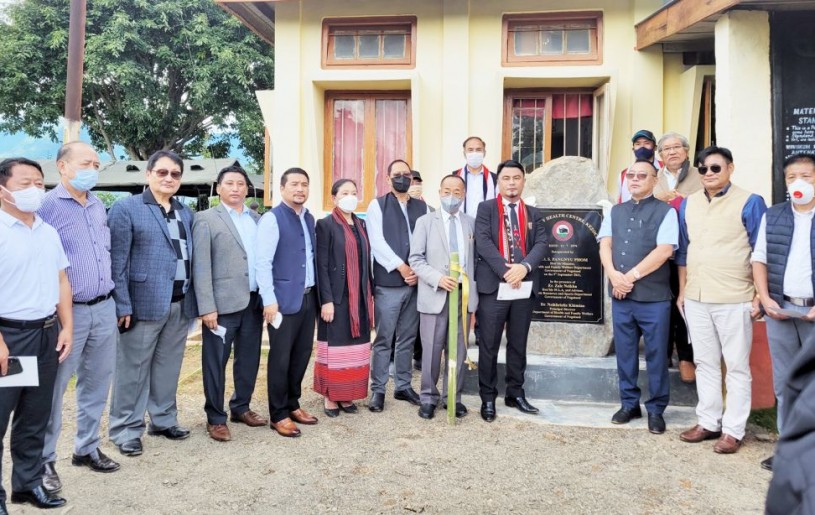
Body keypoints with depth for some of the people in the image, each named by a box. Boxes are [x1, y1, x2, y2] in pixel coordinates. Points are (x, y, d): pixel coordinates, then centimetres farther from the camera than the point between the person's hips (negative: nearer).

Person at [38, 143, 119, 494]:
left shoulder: (99, 207, 11)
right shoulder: (46, 206, -9)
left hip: (104, 308, 6)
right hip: (67, 312, -6)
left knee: (97, 382, 14)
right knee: (53, 387, 4)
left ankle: (86, 448, 29)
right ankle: (44, 461, 19)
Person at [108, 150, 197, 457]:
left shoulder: (186, 213, 14)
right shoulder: (126, 208, -4)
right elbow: (116, 261, -8)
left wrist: (192, 299, 8)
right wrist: (123, 305, -14)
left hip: (180, 304, 5)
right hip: (144, 303, -5)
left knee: (169, 367, 15)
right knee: (133, 369, 4)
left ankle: (163, 420, 29)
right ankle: (126, 429, 18)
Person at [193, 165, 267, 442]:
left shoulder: (257, 219, 12)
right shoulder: (206, 219, -3)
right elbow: (201, 267, -8)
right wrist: (207, 307, -14)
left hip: (253, 302, 5)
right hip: (223, 304, -5)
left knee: (249, 359, 14)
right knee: (216, 362, 5)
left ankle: (241, 407, 31)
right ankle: (216, 418, 19)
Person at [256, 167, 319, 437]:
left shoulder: (309, 218, 12)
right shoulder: (272, 219, -9)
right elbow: (262, 262, -14)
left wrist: (316, 292, 11)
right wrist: (269, 300, -17)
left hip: (308, 297, 7)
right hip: (284, 299, -7)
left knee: (302, 354, 13)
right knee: (280, 358, 3)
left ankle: (292, 404, 30)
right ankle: (279, 414, 16)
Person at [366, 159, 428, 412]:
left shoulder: (422, 207, 13)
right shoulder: (377, 205, 3)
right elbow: (377, 242, -7)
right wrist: (401, 267, -13)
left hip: (415, 282, 4)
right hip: (388, 283, -3)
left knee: (407, 339, 11)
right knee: (383, 339, 1)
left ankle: (403, 386, 22)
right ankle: (378, 389, 11)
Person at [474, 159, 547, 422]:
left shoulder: (533, 213, 14)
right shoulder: (485, 208, 3)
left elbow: (541, 244, 1)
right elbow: (483, 242, -10)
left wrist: (524, 267, -17)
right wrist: (505, 270, -20)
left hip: (525, 287, 4)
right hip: (493, 286, -3)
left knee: (518, 344, 12)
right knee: (489, 346, 3)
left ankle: (515, 393, 25)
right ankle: (488, 397, 13)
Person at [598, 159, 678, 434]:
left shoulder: (665, 211, -1)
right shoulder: (616, 211, 14)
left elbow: (664, 250, -12)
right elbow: (605, 245, 6)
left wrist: (631, 276, -12)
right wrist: (614, 275, -11)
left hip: (654, 296, -4)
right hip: (620, 295, 5)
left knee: (655, 354, 4)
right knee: (624, 352, 11)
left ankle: (656, 409, 16)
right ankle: (629, 404, 24)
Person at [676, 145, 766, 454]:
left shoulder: (749, 202, -4)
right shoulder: (688, 204, 10)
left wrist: (759, 296, -8)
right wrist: (682, 290, 13)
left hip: (734, 300, -5)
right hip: (696, 299, 5)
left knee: (737, 367, 5)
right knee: (705, 363, 13)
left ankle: (733, 430, 15)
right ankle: (708, 422, 25)